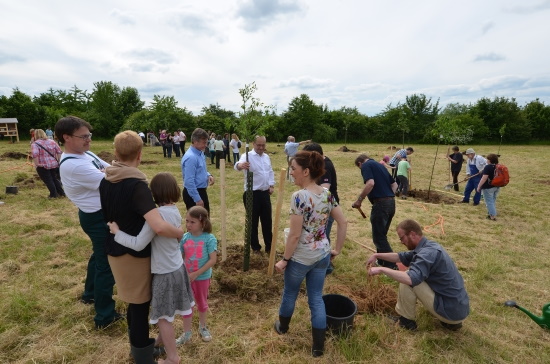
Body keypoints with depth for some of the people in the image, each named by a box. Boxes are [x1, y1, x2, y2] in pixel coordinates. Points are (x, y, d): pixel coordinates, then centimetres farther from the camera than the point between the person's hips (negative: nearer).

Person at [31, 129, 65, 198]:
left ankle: (53, 195, 10)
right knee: (55, 179, 19)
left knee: (48, 181, 6)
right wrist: (58, 161, 10)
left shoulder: (35, 144, -7)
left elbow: (35, 154, -23)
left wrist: (37, 164, -17)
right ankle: (61, 193, 19)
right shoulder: (52, 141, 9)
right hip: (54, 164, 6)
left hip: (43, 166, -5)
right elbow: (59, 152, 6)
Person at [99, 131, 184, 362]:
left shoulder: (105, 180, -1)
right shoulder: (136, 185, -27)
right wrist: (180, 233, -20)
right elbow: (159, 227, -38)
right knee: (140, 304, 10)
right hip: (134, 253, -8)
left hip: (115, 250, 8)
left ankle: (138, 345, 42)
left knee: (134, 302, 23)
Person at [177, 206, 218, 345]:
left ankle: (202, 327, 44)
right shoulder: (184, 237, -9)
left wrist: (196, 274, -22)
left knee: (202, 303, 19)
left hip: (202, 277, -2)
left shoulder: (209, 239, -19)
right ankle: (186, 333, 32)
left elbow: (213, 260, -20)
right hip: (186, 277, 2)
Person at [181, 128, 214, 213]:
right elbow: (189, 181, -26)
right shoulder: (190, 157, -24)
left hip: (201, 191, 9)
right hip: (193, 193, -9)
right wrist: (197, 199, -24)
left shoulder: (200, 153, 6)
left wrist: (208, 175, 1)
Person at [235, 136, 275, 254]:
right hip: (252, 194, -6)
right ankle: (255, 246, 24)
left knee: (267, 220, 13)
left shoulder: (266, 157, 11)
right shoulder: (248, 156, -12)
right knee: (253, 221, 6)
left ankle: (269, 246, 27)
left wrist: (272, 185, 7)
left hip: (265, 193, 6)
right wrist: (240, 165, -58)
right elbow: (239, 164, -34)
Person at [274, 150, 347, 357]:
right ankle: (318, 347, 28)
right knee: (316, 298, 17)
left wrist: (284, 259, -10)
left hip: (300, 257, -5)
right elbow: (343, 223, 2)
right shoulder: (327, 195, -3)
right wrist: (337, 250, 11)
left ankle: (282, 327, 47)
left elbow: (295, 235, -22)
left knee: (290, 293, 21)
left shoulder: (299, 197, -23)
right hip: (322, 255, 6)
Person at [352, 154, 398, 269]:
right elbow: (394, 184, 23)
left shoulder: (366, 165, -3)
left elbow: (370, 183, -21)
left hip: (380, 203, -9)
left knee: (378, 237, 1)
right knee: (382, 235, 21)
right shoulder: (379, 165, 22)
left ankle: (392, 266, 4)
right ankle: (382, 262, 31)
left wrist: (359, 200, -14)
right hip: (391, 202, 9)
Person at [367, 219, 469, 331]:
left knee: (408, 280, -15)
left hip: (451, 310, -9)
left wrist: (381, 269, -29)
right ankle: (451, 321, 20)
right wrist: (377, 255, 8)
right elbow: (401, 257, 16)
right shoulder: (429, 246, 6)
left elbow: (410, 278, -38)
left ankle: (406, 319, 5)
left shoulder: (428, 253, -25)